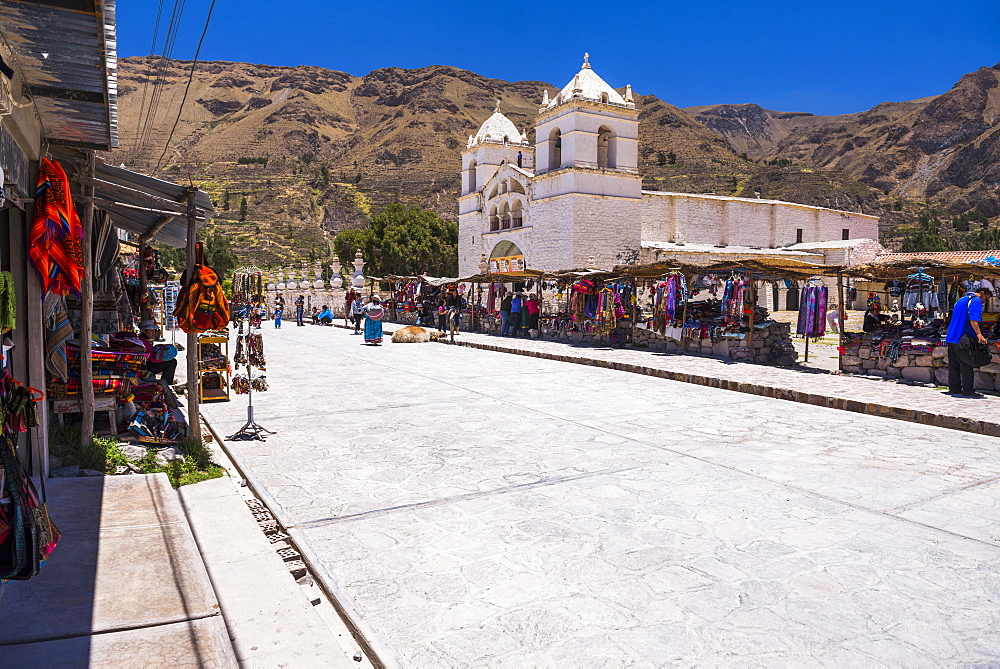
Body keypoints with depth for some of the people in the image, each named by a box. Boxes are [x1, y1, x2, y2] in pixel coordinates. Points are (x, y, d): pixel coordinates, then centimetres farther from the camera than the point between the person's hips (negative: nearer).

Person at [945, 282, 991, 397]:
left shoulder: (960, 300, 22)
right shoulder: (976, 300, -6)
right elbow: (973, 319, -21)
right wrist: (979, 334, -28)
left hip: (951, 337, 9)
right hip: (963, 339, -9)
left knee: (954, 366, 10)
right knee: (967, 367, -4)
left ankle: (954, 389, 13)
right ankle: (968, 391, -3)